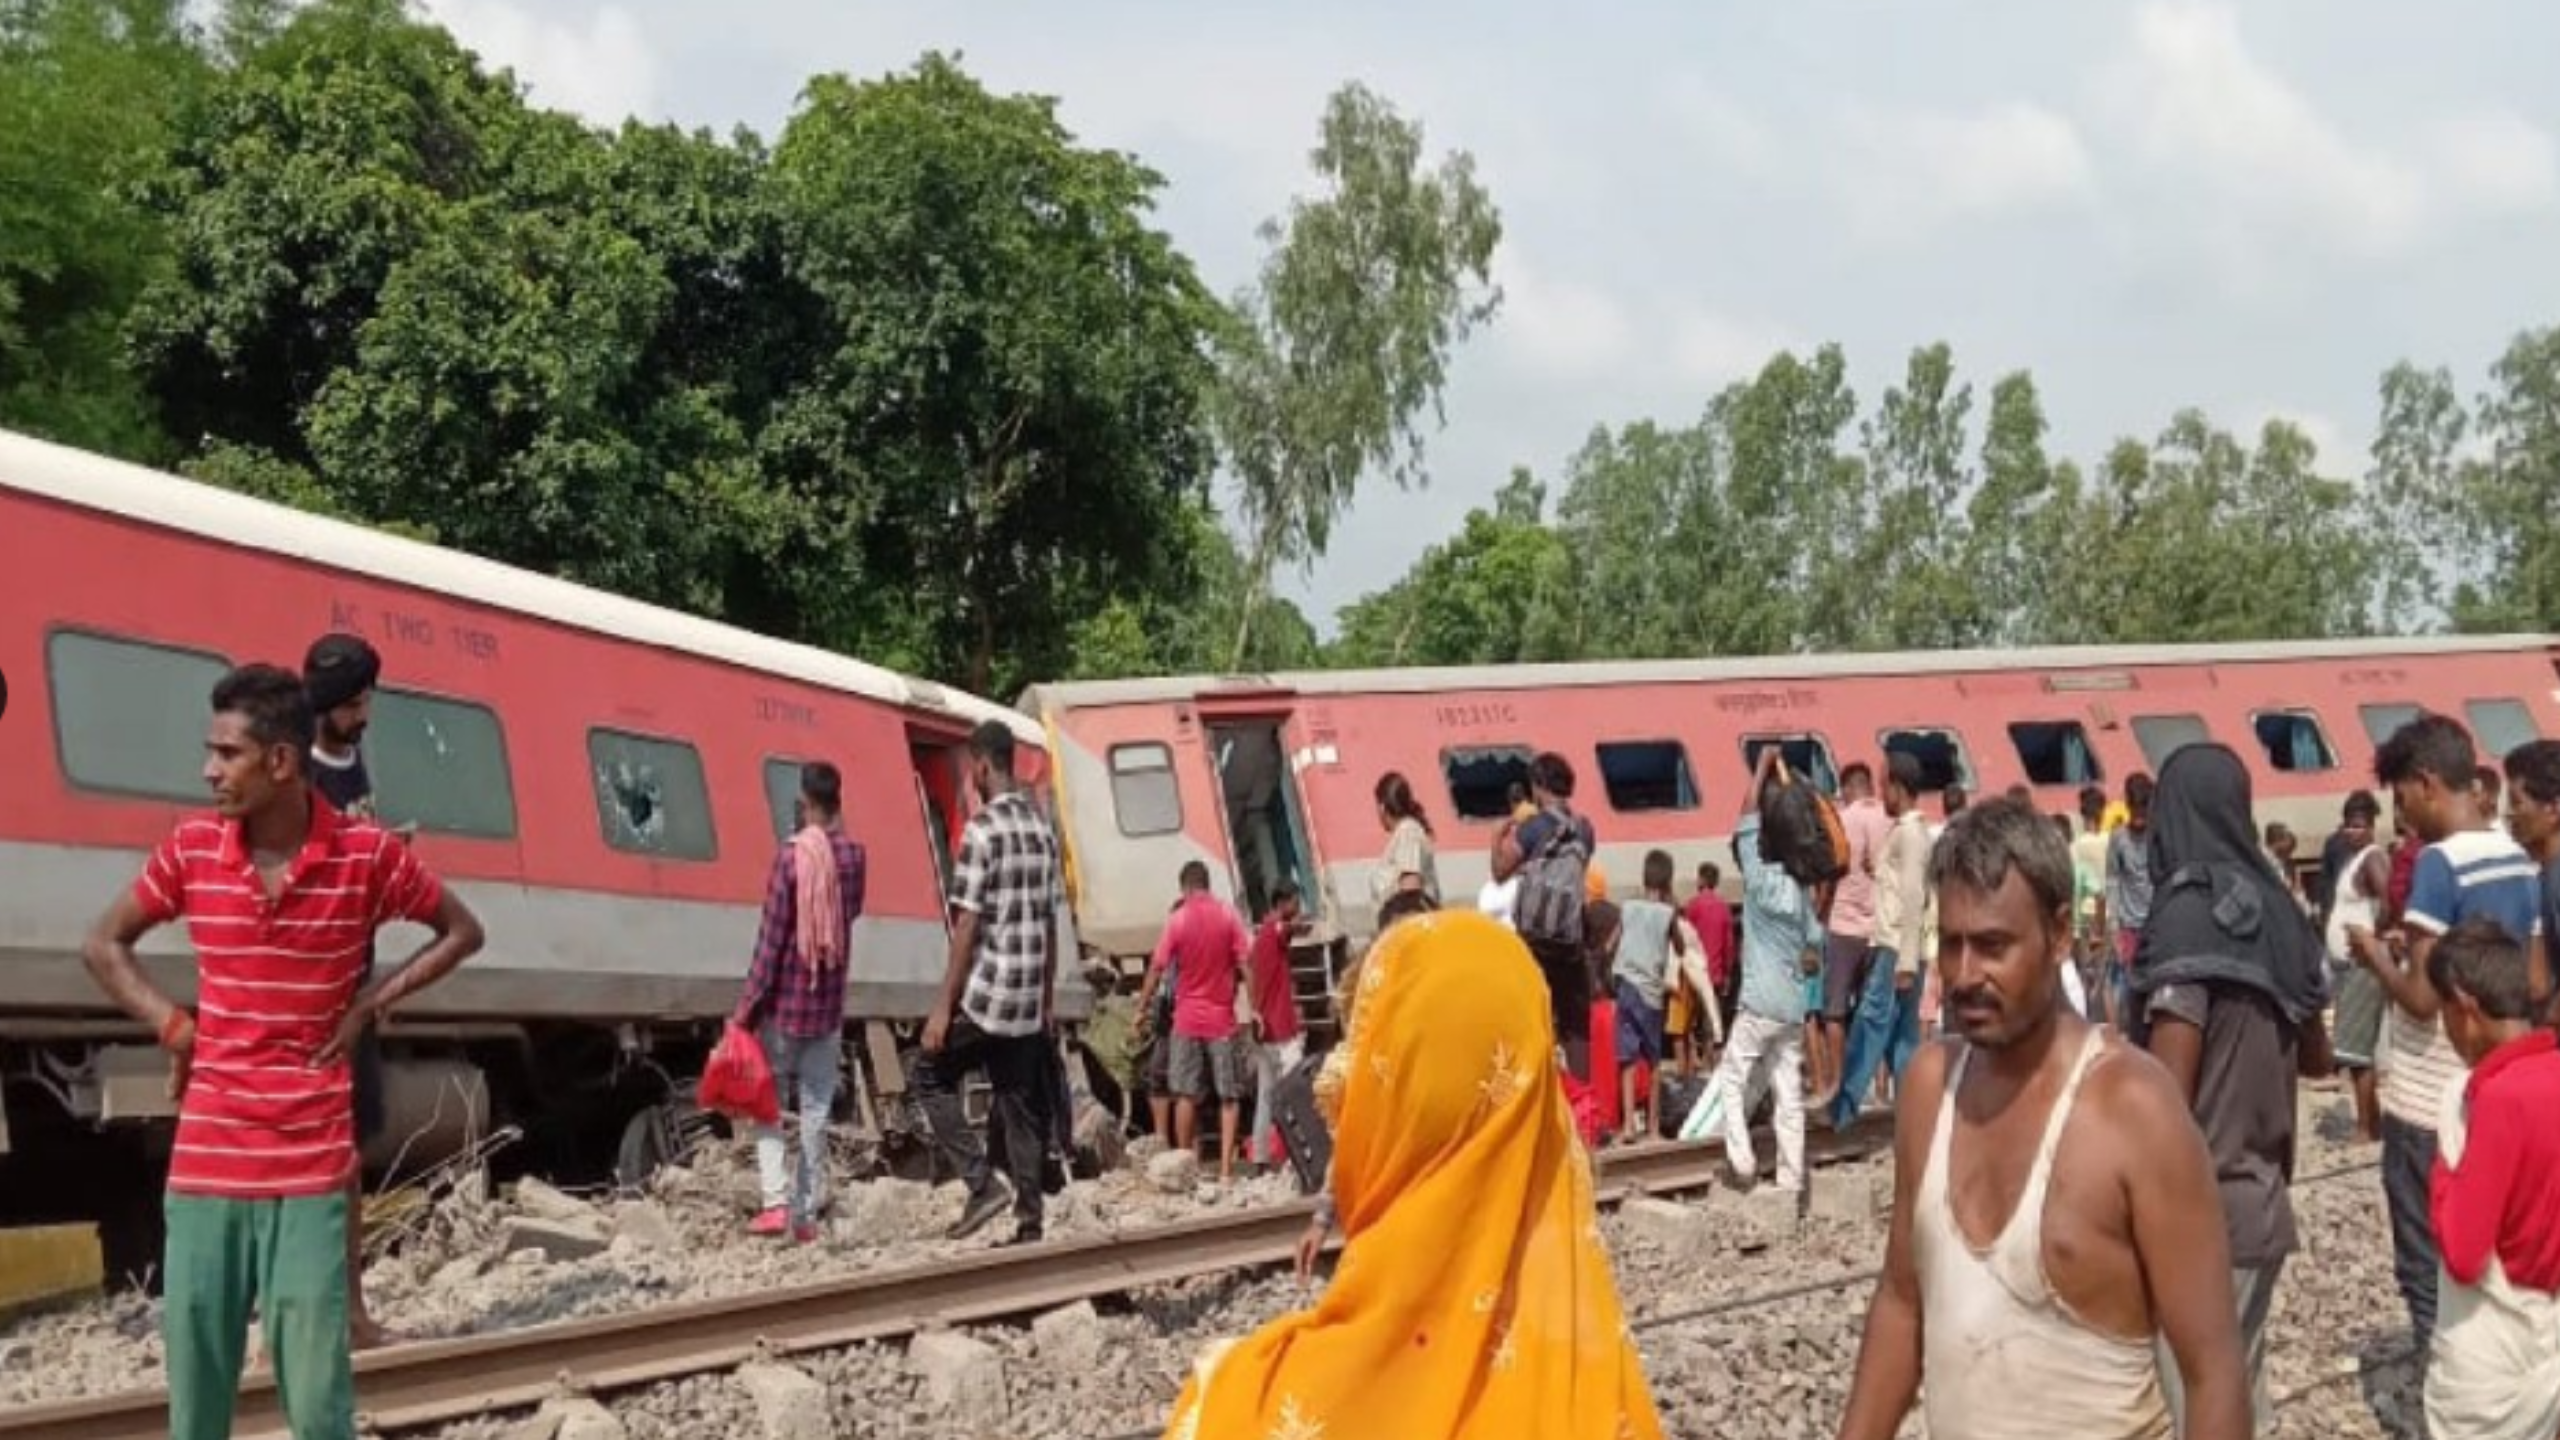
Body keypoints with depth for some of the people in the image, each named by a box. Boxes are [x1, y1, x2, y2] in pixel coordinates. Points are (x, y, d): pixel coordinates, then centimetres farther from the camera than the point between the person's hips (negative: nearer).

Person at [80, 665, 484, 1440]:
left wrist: (370, 1004, -3)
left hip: (310, 1167, -2)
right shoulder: (192, 848, 1)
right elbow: (105, 945, 14)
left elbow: (461, 931, 9)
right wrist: (173, 1027, 0)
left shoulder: (367, 854, -6)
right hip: (205, 1162, 2)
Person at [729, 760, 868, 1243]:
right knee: (816, 1111, 7)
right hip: (829, 1003, 3)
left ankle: (776, 1202, -5)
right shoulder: (854, 855, -1)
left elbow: (770, 940, -13)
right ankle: (806, 1213, 7)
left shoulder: (792, 855, -13)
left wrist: (745, 1008, -7)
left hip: (786, 1002, -3)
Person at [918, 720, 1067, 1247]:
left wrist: (943, 1006, -11)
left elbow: (967, 925, -14)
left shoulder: (981, 830, -12)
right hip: (1029, 999, 7)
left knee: (930, 1077, 9)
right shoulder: (1042, 829, 9)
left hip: (986, 991, -7)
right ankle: (1029, 1221, 8)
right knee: (1021, 1105, 10)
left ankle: (982, 1184, -1)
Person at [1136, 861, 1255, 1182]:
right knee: (1229, 1096, 3)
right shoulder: (1227, 915, -3)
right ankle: (1226, 1166, -5)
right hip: (1222, 1018, 0)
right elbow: (1244, 963, -6)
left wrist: (1143, 1007, 8)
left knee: (1186, 1095, 6)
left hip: (1188, 1019, 0)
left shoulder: (1178, 920, -3)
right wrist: (1252, 1007, -1)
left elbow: (1157, 968, -2)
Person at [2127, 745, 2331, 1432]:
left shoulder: (2187, 915, -17)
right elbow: (2316, 1059, 19)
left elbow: (2168, 1097, -19)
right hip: (2262, 1199, 8)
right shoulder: (2273, 910, 6)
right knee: (2239, 1392, 17)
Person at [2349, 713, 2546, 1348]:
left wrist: (2378, 957, -3)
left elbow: (2421, 997, -22)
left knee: (2427, 1267, 3)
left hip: (2428, 1103, -8)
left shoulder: (2438, 863, -19)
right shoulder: (2519, 861, 6)